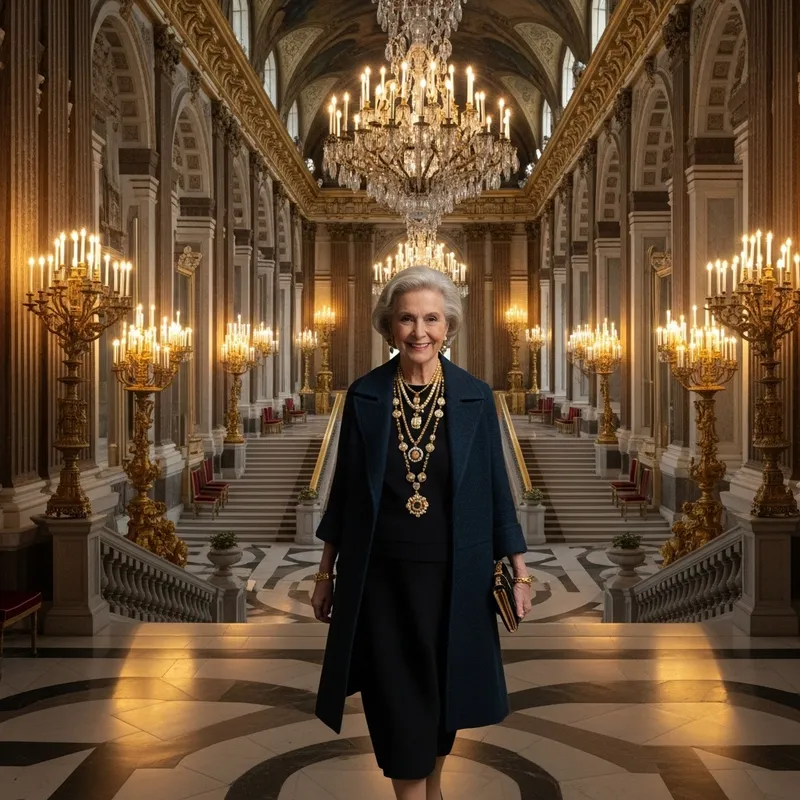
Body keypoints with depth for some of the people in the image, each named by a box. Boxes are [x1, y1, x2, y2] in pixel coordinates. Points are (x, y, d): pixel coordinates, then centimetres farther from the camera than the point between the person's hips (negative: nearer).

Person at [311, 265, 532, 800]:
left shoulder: (475, 397, -4)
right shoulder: (364, 396, -3)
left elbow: (496, 488, 0)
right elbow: (344, 488, 3)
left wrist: (520, 572, -1)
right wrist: (326, 571, 5)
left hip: (452, 575, 1)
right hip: (380, 575, 0)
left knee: (445, 692, 17)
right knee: (397, 703, 4)